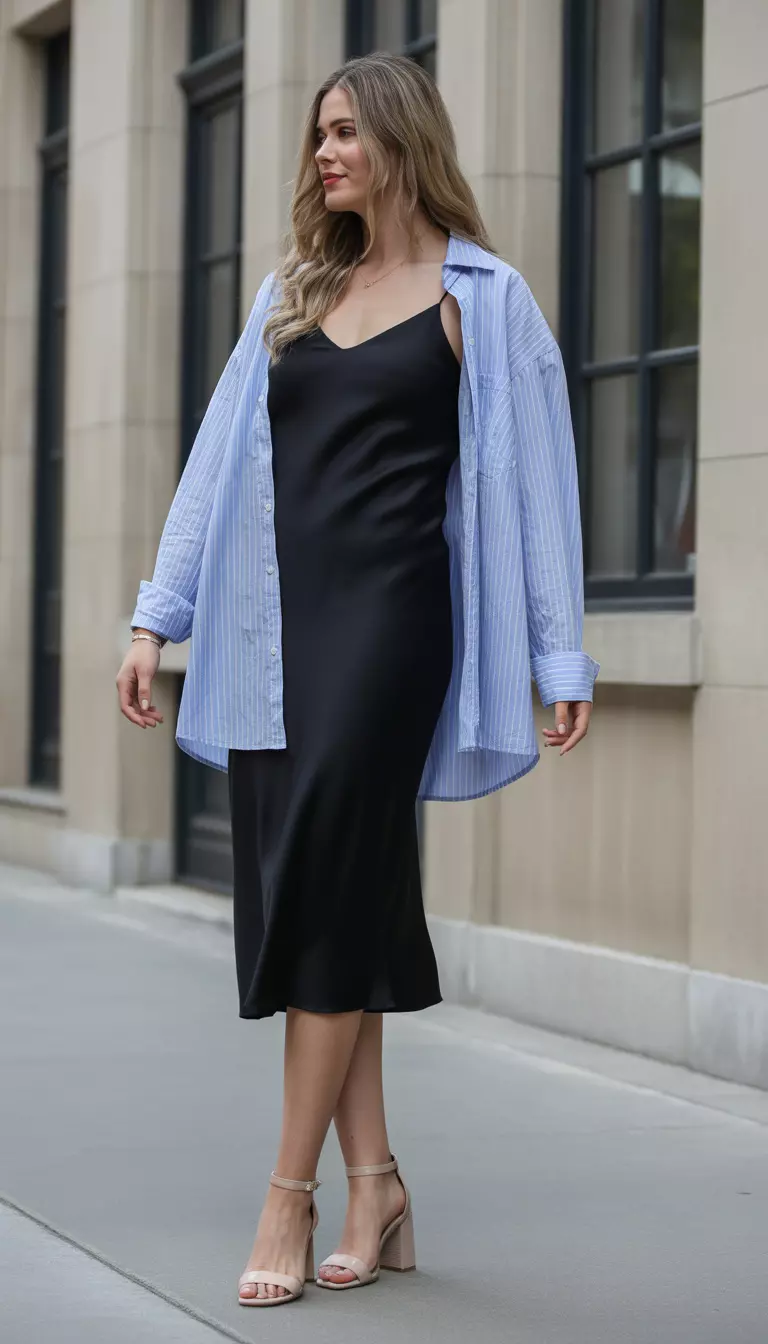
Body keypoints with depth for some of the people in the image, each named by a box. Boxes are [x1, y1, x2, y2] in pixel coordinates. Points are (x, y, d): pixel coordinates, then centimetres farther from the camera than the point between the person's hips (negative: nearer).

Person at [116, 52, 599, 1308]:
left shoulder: (479, 296, 3)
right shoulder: (292, 294, 17)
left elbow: (530, 477, 0)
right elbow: (222, 455, 15)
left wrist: (559, 657, -4)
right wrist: (160, 615, 10)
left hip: (391, 615, -5)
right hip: (277, 618, 5)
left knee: (326, 893, -11)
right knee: (306, 897, 1)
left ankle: (292, 1192, -6)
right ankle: (377, 1189, 7)